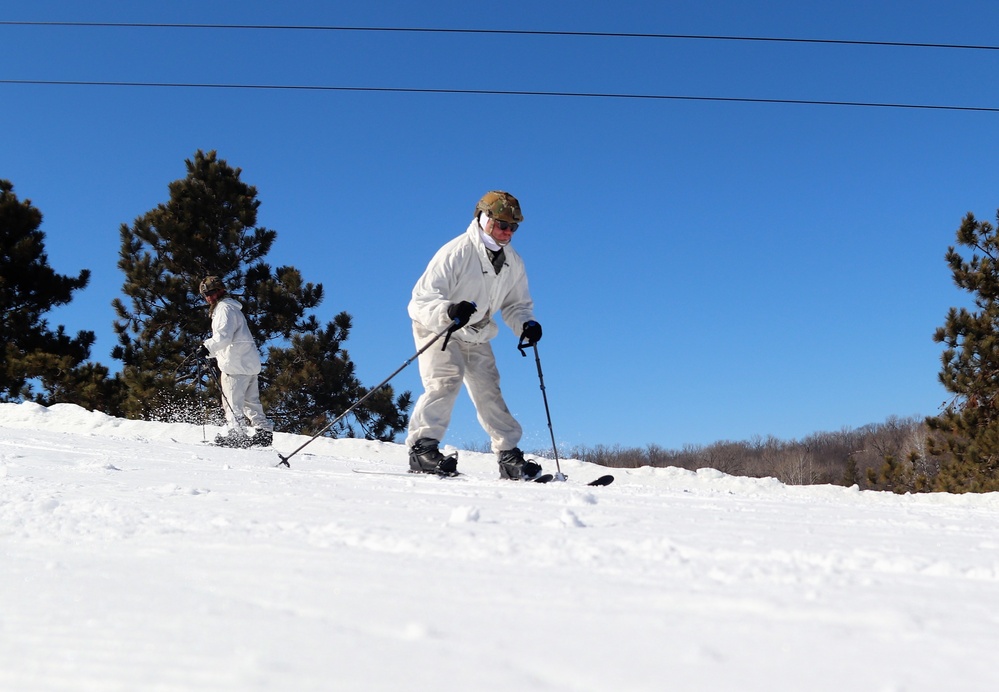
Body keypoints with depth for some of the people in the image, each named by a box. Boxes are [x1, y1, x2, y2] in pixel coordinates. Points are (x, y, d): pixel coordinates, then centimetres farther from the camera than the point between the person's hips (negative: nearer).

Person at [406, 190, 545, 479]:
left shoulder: (513, 263, -2)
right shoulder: (456, 252, -23)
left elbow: (517, 303, 10)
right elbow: (423, 298, -27)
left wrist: (526, 324, -13)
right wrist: (449, 311, -48)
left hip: (476, 336, 6)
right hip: (436, 327, -6)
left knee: (488, 391, 3)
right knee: (446, 379, -25)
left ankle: (509, 456, 7)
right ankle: (422, 447, -24)